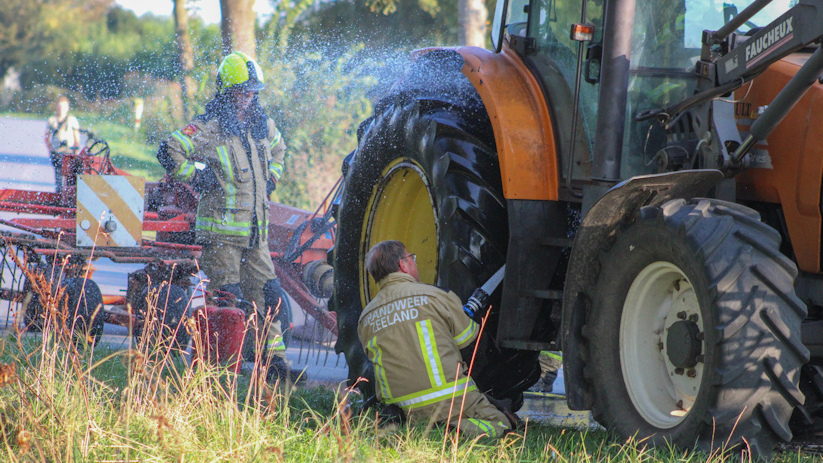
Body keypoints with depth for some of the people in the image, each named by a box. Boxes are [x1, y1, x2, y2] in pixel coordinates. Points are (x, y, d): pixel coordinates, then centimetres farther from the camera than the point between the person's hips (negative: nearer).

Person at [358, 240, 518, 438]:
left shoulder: (365, 319, 8)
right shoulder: (433, 296, -4)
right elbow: (466, 337, 8)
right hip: (451, 400, -5)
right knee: (499, 423, 8)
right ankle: (459, 429, -21)